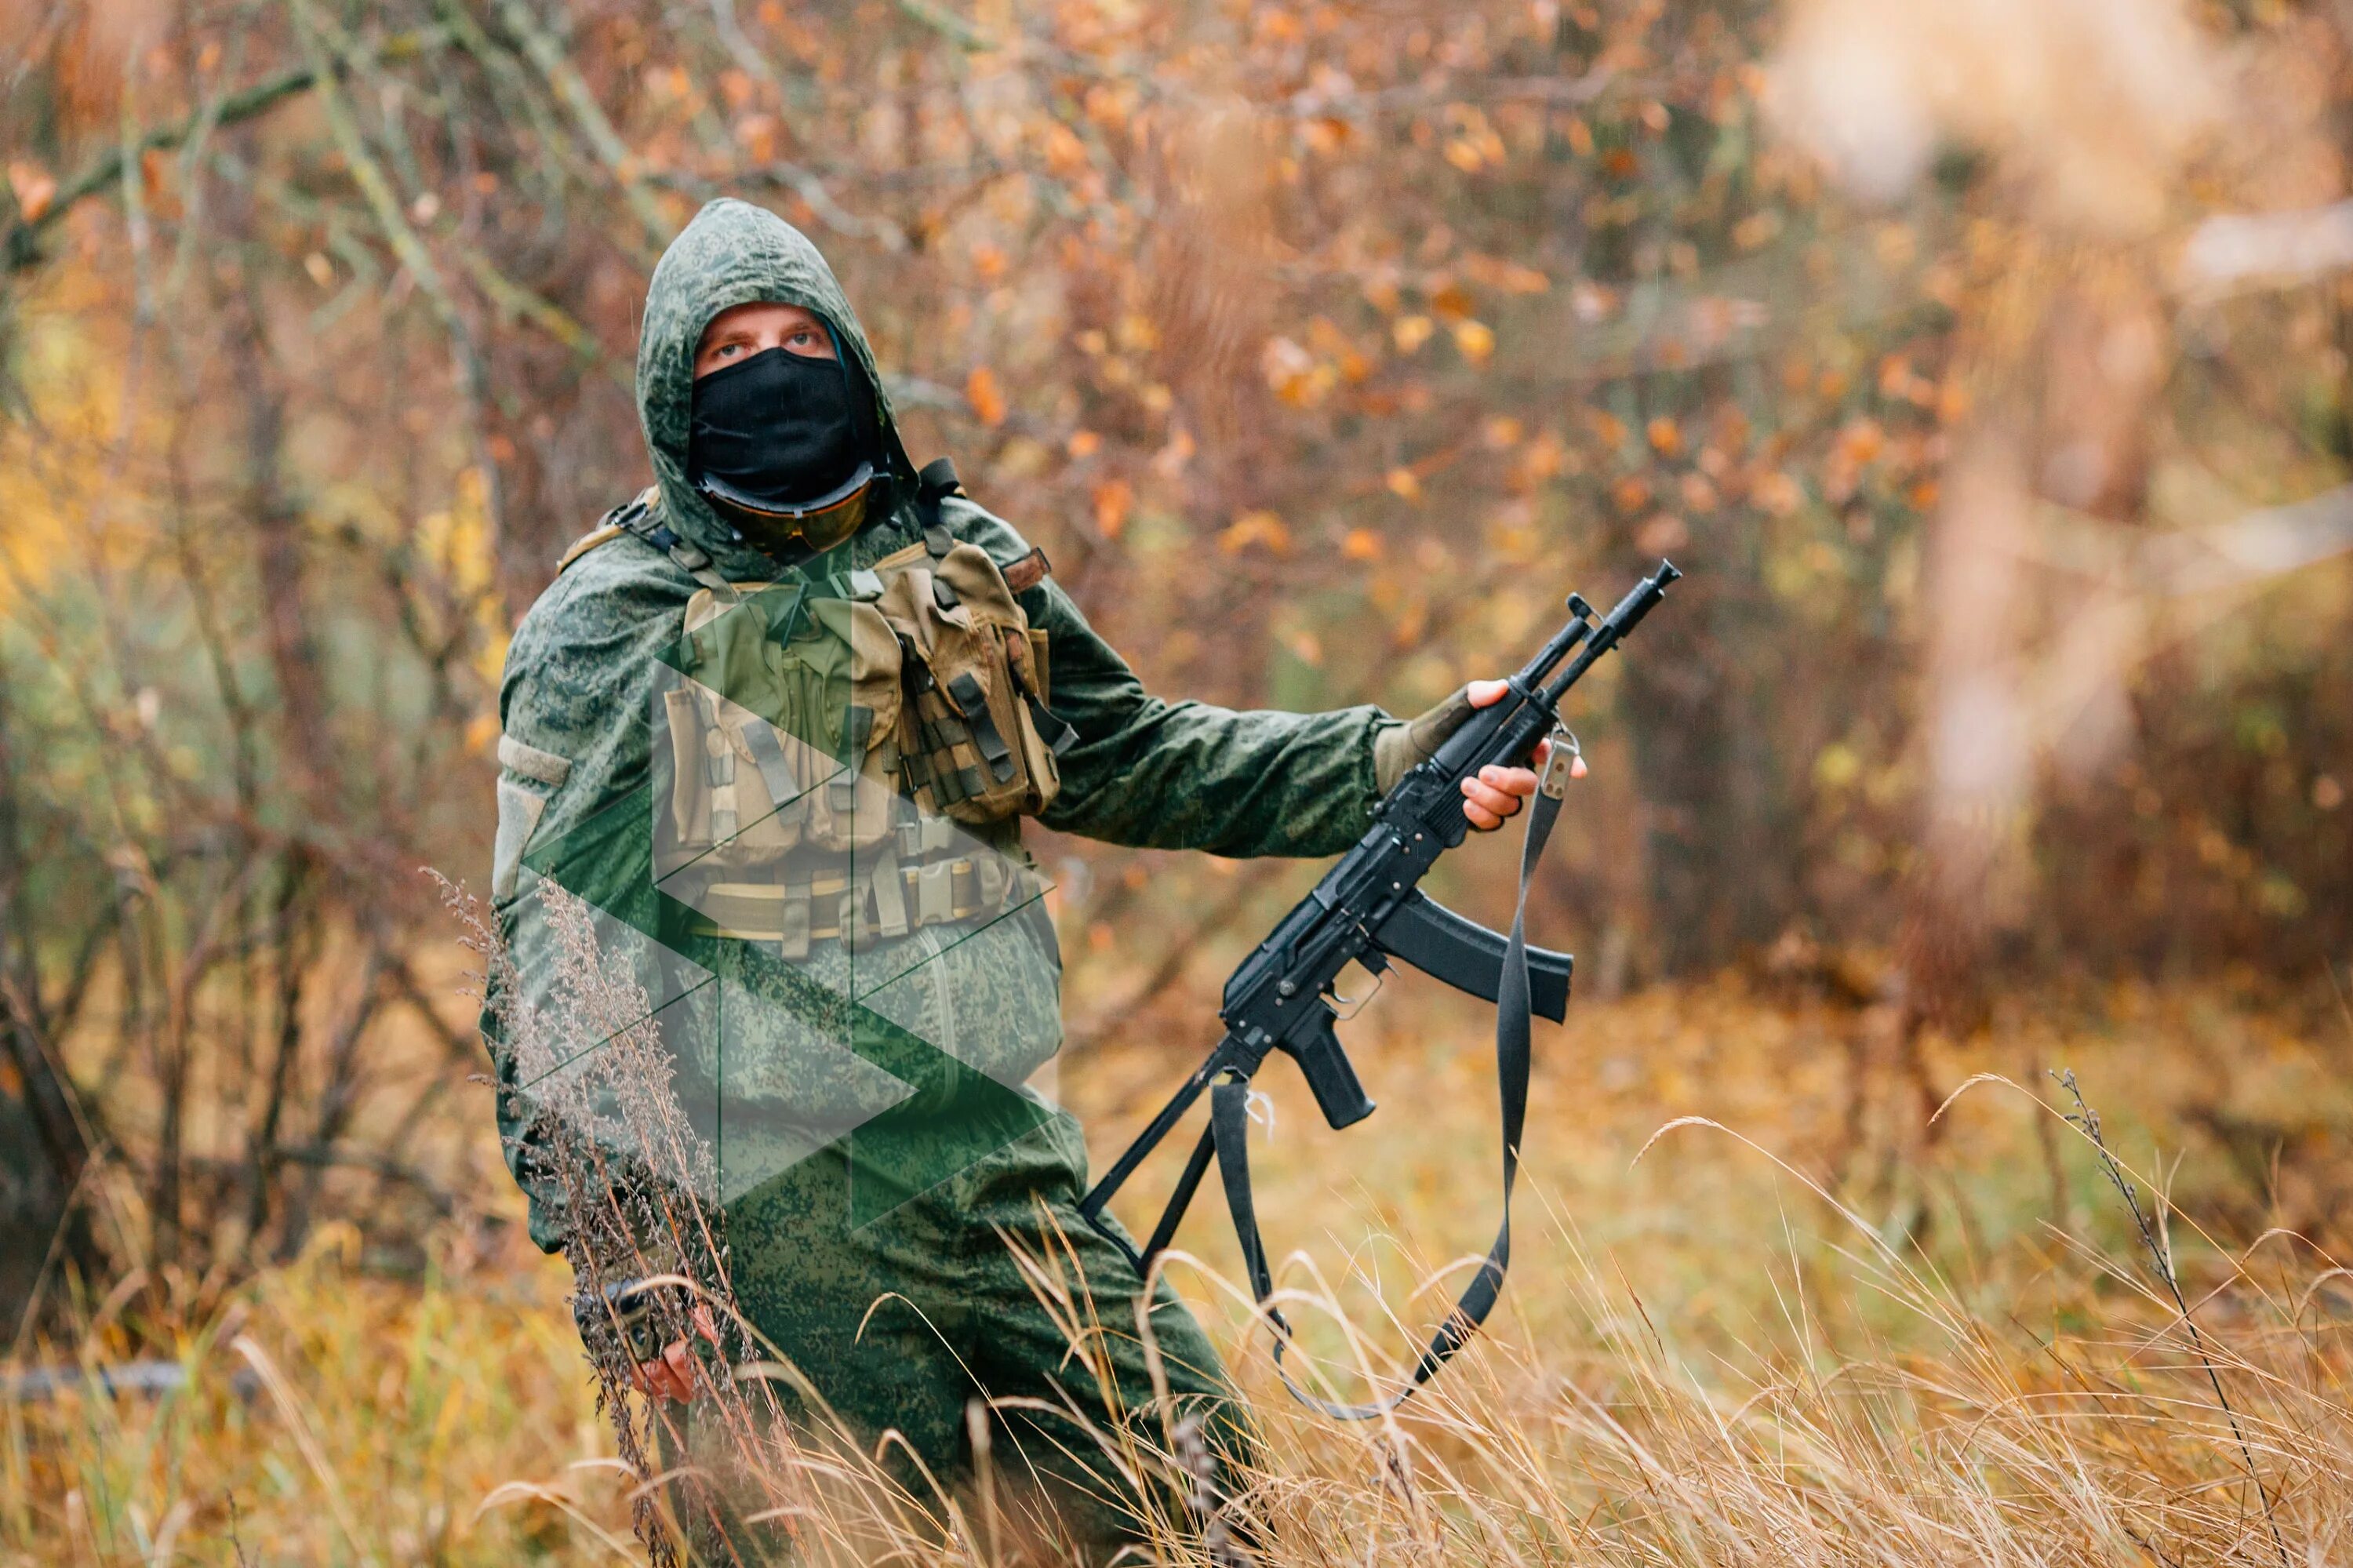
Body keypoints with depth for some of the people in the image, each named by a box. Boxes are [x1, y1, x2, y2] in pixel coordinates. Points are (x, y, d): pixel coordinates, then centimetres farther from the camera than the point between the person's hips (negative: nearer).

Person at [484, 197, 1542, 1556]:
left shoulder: (966, 568, 10)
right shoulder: (610, 634, -4)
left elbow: (1136, 759, 18)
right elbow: (549, 964, -6)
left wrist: (1401, 764, 8)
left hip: (999, 1176, 5)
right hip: (771, 1228, -5)